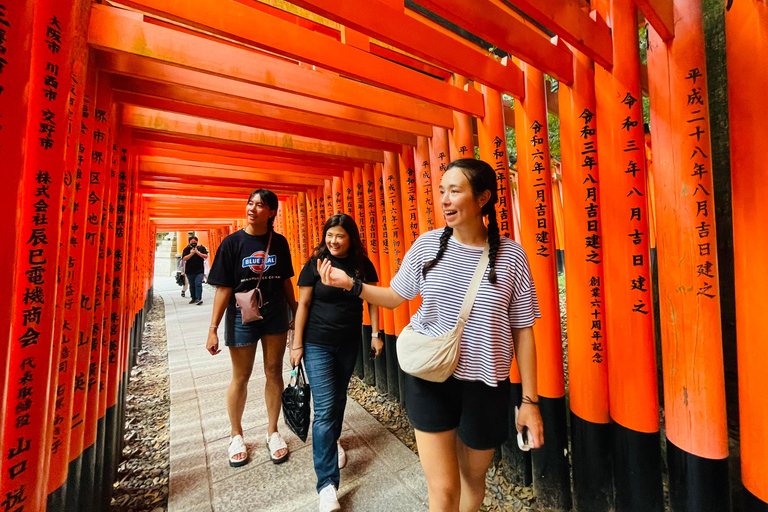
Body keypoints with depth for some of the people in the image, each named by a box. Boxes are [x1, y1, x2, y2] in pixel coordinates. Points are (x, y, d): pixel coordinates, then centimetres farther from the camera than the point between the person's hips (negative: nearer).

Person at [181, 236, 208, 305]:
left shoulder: (201, 248, 6)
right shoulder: (186, 249, 7)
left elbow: (206, 256, -3)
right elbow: (184, 259, -3)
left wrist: (198, 252, -14)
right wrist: (191, 253, -16)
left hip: (199, 270, -2)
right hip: (189, 271, 2)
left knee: (198, 283, -15)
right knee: (192, 285, 8)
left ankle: (198, 299, -17)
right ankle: (194, 299, 19)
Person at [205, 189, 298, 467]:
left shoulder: (279, 242, 0)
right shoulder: (233, 242, -7)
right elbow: (223, 287, -7)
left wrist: (295, 313, 8)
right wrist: (213, 328, -8)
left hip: (276, 315, 2)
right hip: (242, 316, -2)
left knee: (274, 372, 11)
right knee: (241, 376, 13)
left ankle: (273, 432, 31)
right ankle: (236, 435, 36)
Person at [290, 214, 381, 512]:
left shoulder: (363, 265, -2)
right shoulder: (315, 264, -9)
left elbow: (373, 300, 4)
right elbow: (303, 304, -7)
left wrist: (375, 334, 0)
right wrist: (297, 344, -6)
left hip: (349, 343, 3)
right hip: (318, 344, -3)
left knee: (339, 397, 20)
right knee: (325, 408, -5)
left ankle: (333, 440, 48)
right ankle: (327, 483, 7)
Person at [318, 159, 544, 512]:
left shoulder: (511, 255, -9)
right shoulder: (427, 245, -6)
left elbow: (522, 331, -3)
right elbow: (394, 296, 5)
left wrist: (530, 401, -1)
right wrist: (351, 284, -10)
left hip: (485, 385, 1)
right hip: (430, 379, 0)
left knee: (473, 477, 23)